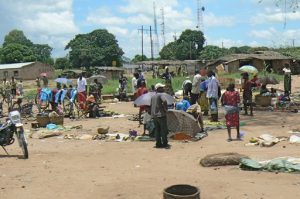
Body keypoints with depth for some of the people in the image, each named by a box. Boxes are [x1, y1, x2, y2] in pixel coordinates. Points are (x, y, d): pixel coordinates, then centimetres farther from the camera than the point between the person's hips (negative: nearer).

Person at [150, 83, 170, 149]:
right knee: (164, 130, -1)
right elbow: (164, 101, -28)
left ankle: (158, 143, 12)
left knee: (157, 130, 11)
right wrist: (166, 109, -14)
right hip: (161, 114, -7)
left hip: (154, 115, 8)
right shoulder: (160, 95, -9)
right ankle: (165, 144, 0)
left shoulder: (153, 96, 15)